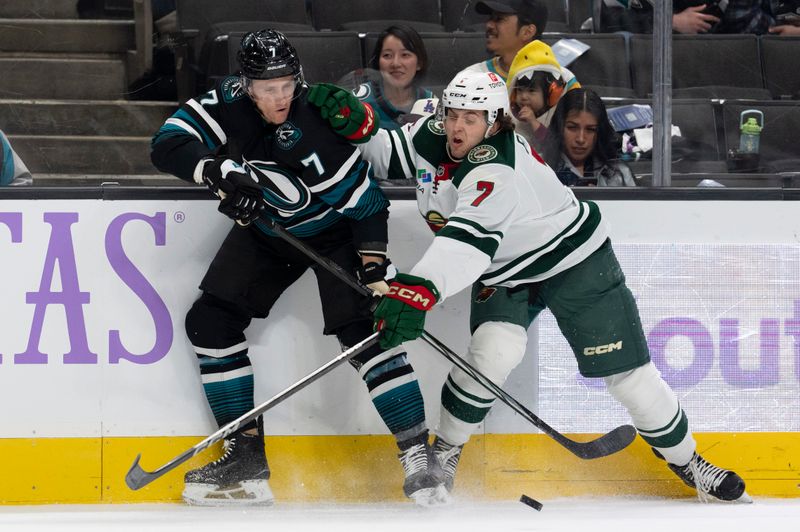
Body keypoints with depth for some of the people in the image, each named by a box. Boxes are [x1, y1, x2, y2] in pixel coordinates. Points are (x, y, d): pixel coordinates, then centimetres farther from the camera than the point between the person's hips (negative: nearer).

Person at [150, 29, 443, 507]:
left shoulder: (318, 129, -34)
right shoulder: (229, 102, -22)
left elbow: (365, 202, -26)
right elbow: (169, 145, -28)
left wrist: (375, 269, -32)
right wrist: (223, 172, -43)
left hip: (333, 230, -6)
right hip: (267, 230, 6)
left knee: (361, 328, -21)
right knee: (210, 320, -1)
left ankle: (418, 453, -18)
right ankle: (246, 454, 5)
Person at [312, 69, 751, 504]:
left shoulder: (496, 168, -38)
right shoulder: (431, 139, -13)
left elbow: (468, 238, -53)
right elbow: (383, 153, 6)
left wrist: (419, 289, -67)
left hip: (572, 261, -5)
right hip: (502, 271, 5)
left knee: (624, 369, -3)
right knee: (494, 350, -24)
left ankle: (683, 457, 17)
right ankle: (445, 449, -6)